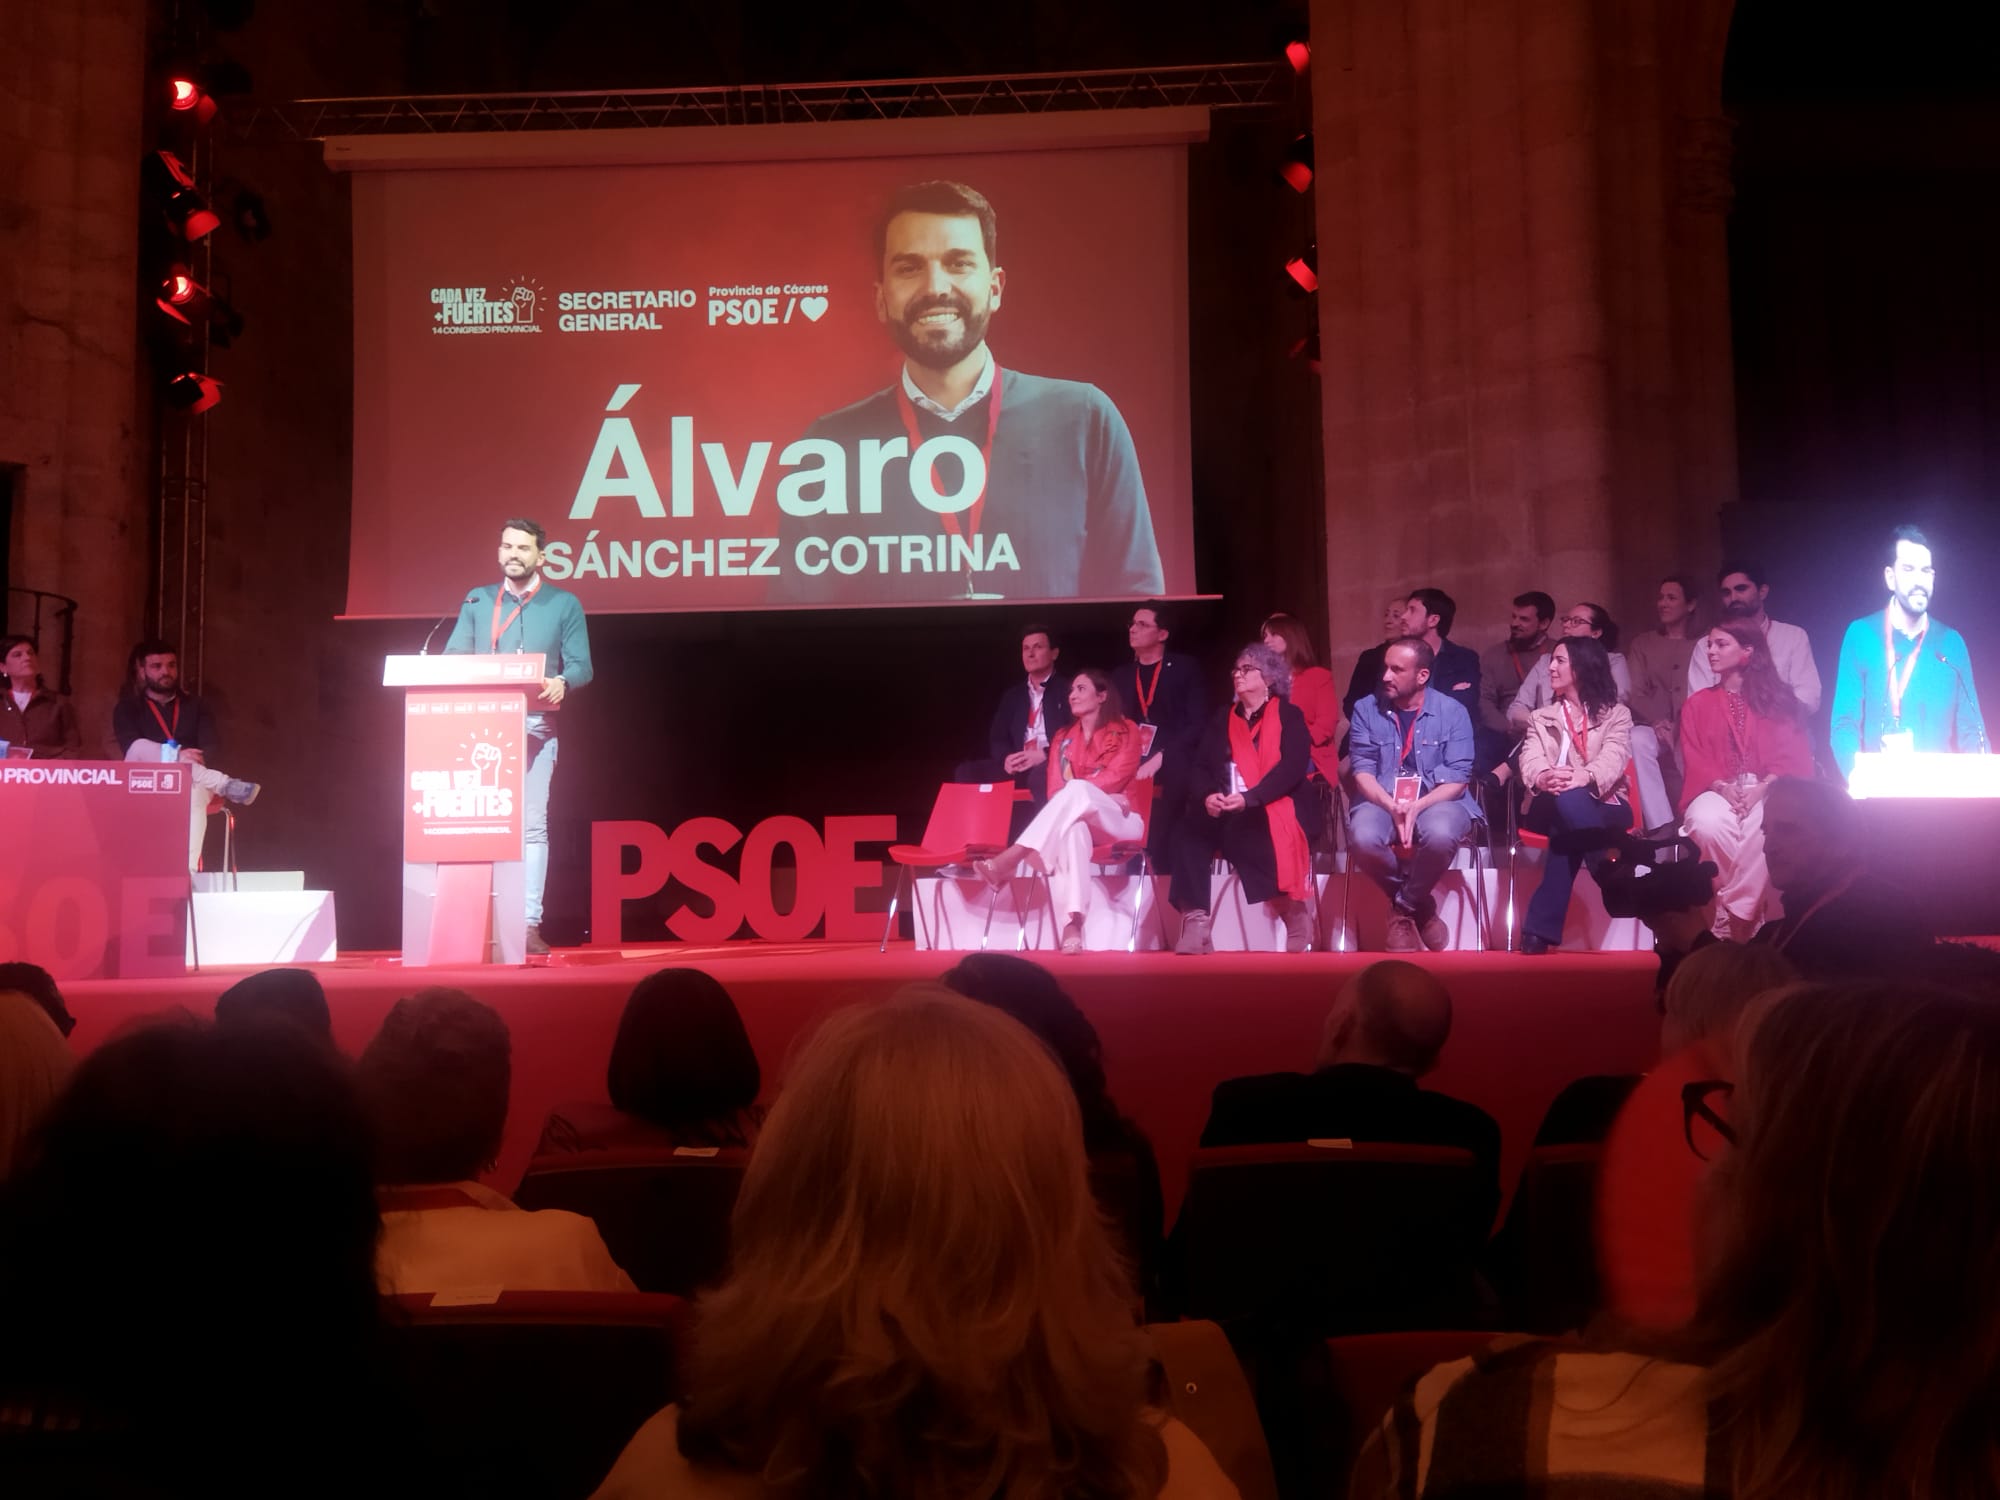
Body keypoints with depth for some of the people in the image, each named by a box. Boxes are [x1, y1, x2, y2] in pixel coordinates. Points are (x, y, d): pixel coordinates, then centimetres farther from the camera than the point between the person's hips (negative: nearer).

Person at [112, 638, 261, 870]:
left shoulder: (196, 706, 16)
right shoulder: (127, 708, 11)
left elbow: (209, 751, 1)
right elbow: (133, 748, -8)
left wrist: (194, 766, -22)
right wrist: (176, 757, -25)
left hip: (191, 789, 0)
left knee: (196, 792, -36)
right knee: (143, 749, -30)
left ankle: (187, 869, -53)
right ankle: (224, 785, -35)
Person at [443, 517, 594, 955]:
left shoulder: (564, 604, 9)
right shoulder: (477, 601, 16)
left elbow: (581, 666, 2)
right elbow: (452, 658, 11)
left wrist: (561, 684, -21)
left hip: (536, 725, -2)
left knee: (532, 826, -4)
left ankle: (529, 923, -4)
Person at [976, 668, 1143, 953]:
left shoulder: (1126, 731, 6)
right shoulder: (1063, 738, 19)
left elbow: (1117, 777, -8)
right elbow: (1055, 789, 7)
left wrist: (1076, 792, -17)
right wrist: (1074, 800, -16)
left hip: (1120, 821, -3)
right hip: (1077, 819, 3)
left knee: (1076, 791, -37)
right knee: (1072, 829, -40)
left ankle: (1010, 860, -47)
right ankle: (1072, 926, -57)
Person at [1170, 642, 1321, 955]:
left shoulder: (1289, 717, 6)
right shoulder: (1224, 719, 21)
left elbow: (1292, 769, -9)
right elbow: (1204, 766, 11)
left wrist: (1249, 798, -22)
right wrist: (1209, 795, -14)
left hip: (1274, 806, -4)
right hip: (1225, 809, 4)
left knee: (1248, 829, -37)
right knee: (1192, 826, -27)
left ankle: (1294, 912, -18)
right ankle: (1194, 925, -30)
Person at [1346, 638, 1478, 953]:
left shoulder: (1452, 711, 1)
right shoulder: (1366, 709, 5)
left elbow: (1458, 777, -5)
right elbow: (1362, 771, -2)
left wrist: (1417, 806, -20)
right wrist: (1392, 807, -19)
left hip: (1436, 800, -1)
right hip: (1381, 801, 1)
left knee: (1440, 834, -37)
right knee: (1363, 838, -33)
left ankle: (1403, 907, -7)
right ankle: (1420, 905, -4)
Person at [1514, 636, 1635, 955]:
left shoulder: (1617, 714, 12)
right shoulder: (1540, 718, 21)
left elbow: (1613, 760, -10)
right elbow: (1530, 761, -1)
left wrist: (1583, 778, -35)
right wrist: (1544, 778, -29)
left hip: (1604, 808, -1)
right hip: (1552, 807, 2)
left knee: (1568, 832, -38)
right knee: (1565, 799, -38)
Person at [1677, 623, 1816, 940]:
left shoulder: (1776, 699, 13)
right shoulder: (1697, 704, 17)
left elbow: (1790, 753, 2)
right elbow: (1695, 759, 6)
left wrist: (1761, 789, -16)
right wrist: (1723, 788, -14)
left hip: (1766, 791, -1)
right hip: (1716, 791, 1)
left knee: (1765, 827, -39)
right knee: (1708, 824, -36)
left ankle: (1739, 914, -31)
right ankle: (1748, 911, -23)